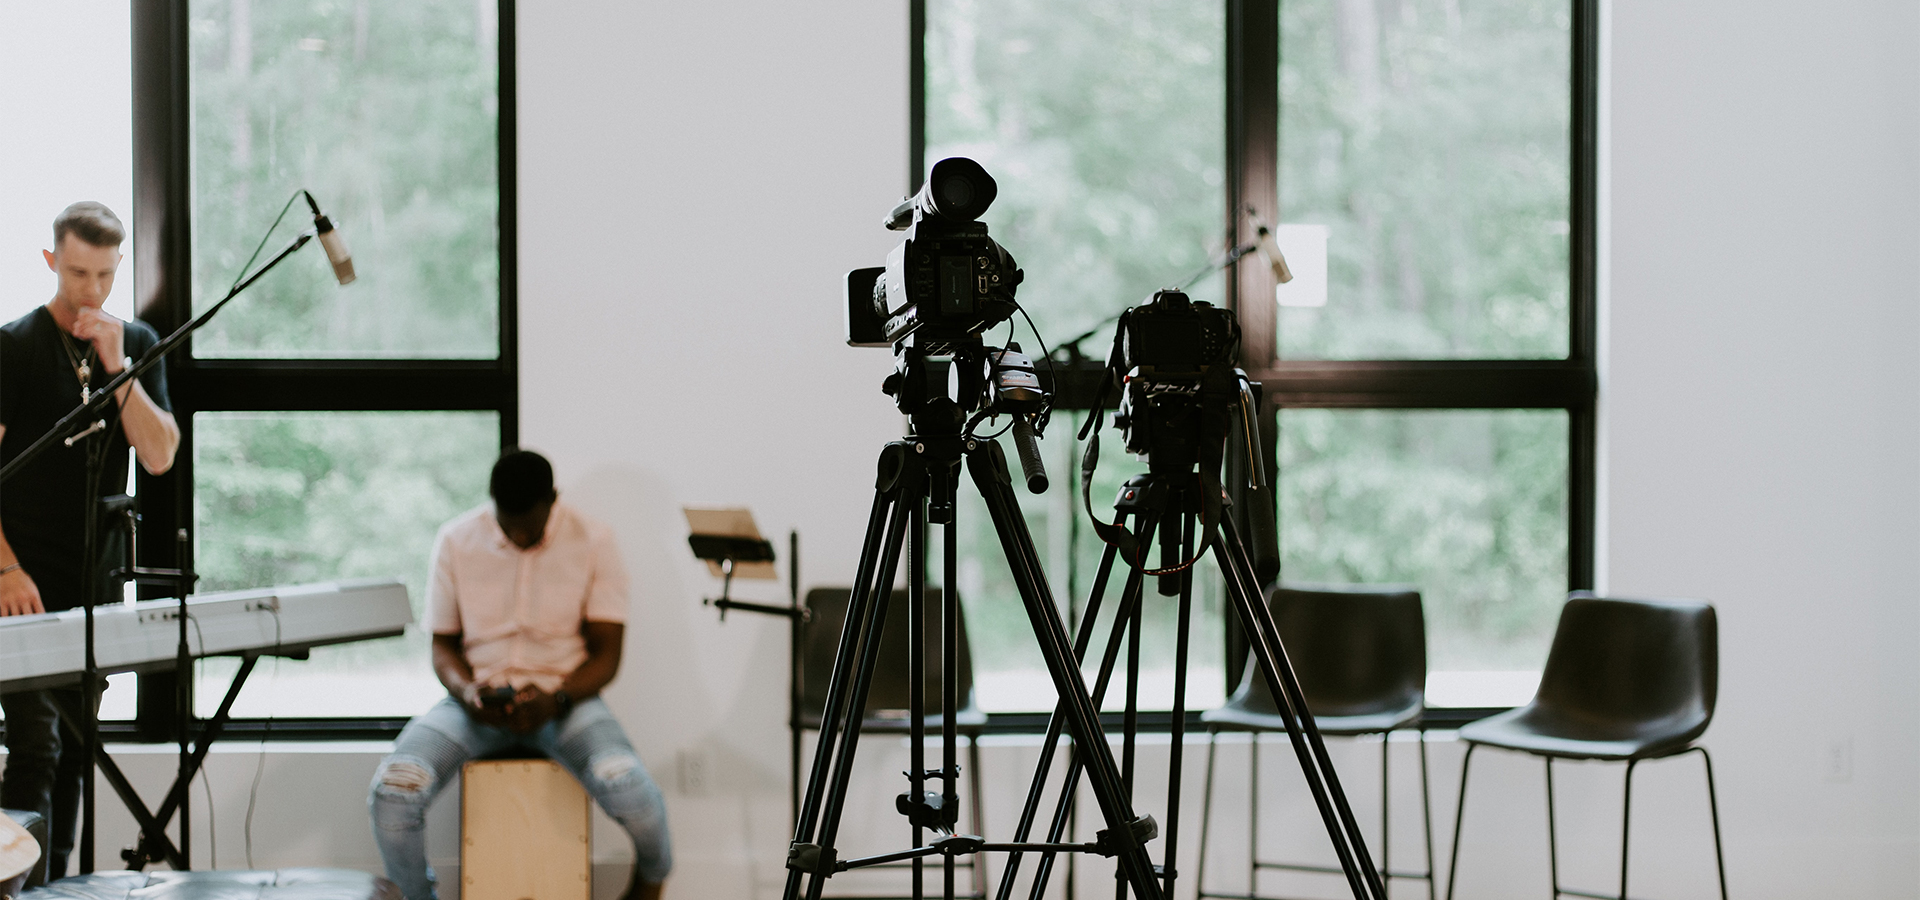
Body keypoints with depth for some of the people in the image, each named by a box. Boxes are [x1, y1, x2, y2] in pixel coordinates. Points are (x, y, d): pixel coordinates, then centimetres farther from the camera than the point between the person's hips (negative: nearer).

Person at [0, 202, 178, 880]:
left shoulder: (137, 344, 9)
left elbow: (159, 457, 0)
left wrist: (116, 367, -11)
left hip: (97, 586, 5)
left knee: (73, 750, 11)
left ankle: (56, 883, 20)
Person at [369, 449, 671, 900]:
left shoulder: (593, 543, -4)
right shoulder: (456, 540, 1)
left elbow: (606, 654, -4)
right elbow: (443, 643, 7)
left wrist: (556, 700, -23)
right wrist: (467, 691, -15)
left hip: (563, 697, -1)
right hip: (478, 698, 2)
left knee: (626, 788, -32)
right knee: (392, 790, -27)